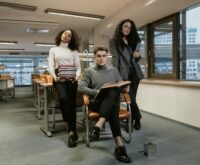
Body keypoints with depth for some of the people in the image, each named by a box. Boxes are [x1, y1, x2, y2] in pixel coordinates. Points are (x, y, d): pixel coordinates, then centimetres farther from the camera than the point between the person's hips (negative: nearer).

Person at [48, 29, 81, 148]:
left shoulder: (74, 51, 15)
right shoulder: (53, 50, 17)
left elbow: (78, 67, 8)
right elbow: (51, 66, 6)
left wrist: (76, 76, -13)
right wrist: (54, 76, -13)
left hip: (71, 78, 1)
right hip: (59, 78, -1)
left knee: (72, 103, -9)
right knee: (63, 98, -28)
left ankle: (72, 131, 0)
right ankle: (72, 130, -20)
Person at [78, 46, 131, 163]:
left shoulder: (114, 70, 22)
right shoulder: (88, 71, 13)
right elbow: (81, 88, -1)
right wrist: (97, 92, -15)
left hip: (113, 101, 2)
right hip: (96, 103, -2)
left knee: (113, 93, -38)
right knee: (112, 110, -38)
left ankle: (98, 127, -49)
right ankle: (120, 146, -45)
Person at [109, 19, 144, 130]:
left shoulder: (133, 41, 20)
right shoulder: (114, 41, 5)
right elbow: (115, 57, -7)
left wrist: (138, 56, 0)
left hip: (135, 71, 4)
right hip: (124, 72, -4)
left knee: (131, 97, 5)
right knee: (130, 97, -5)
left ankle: (131, 121, 19)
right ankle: (137, 119, 16)